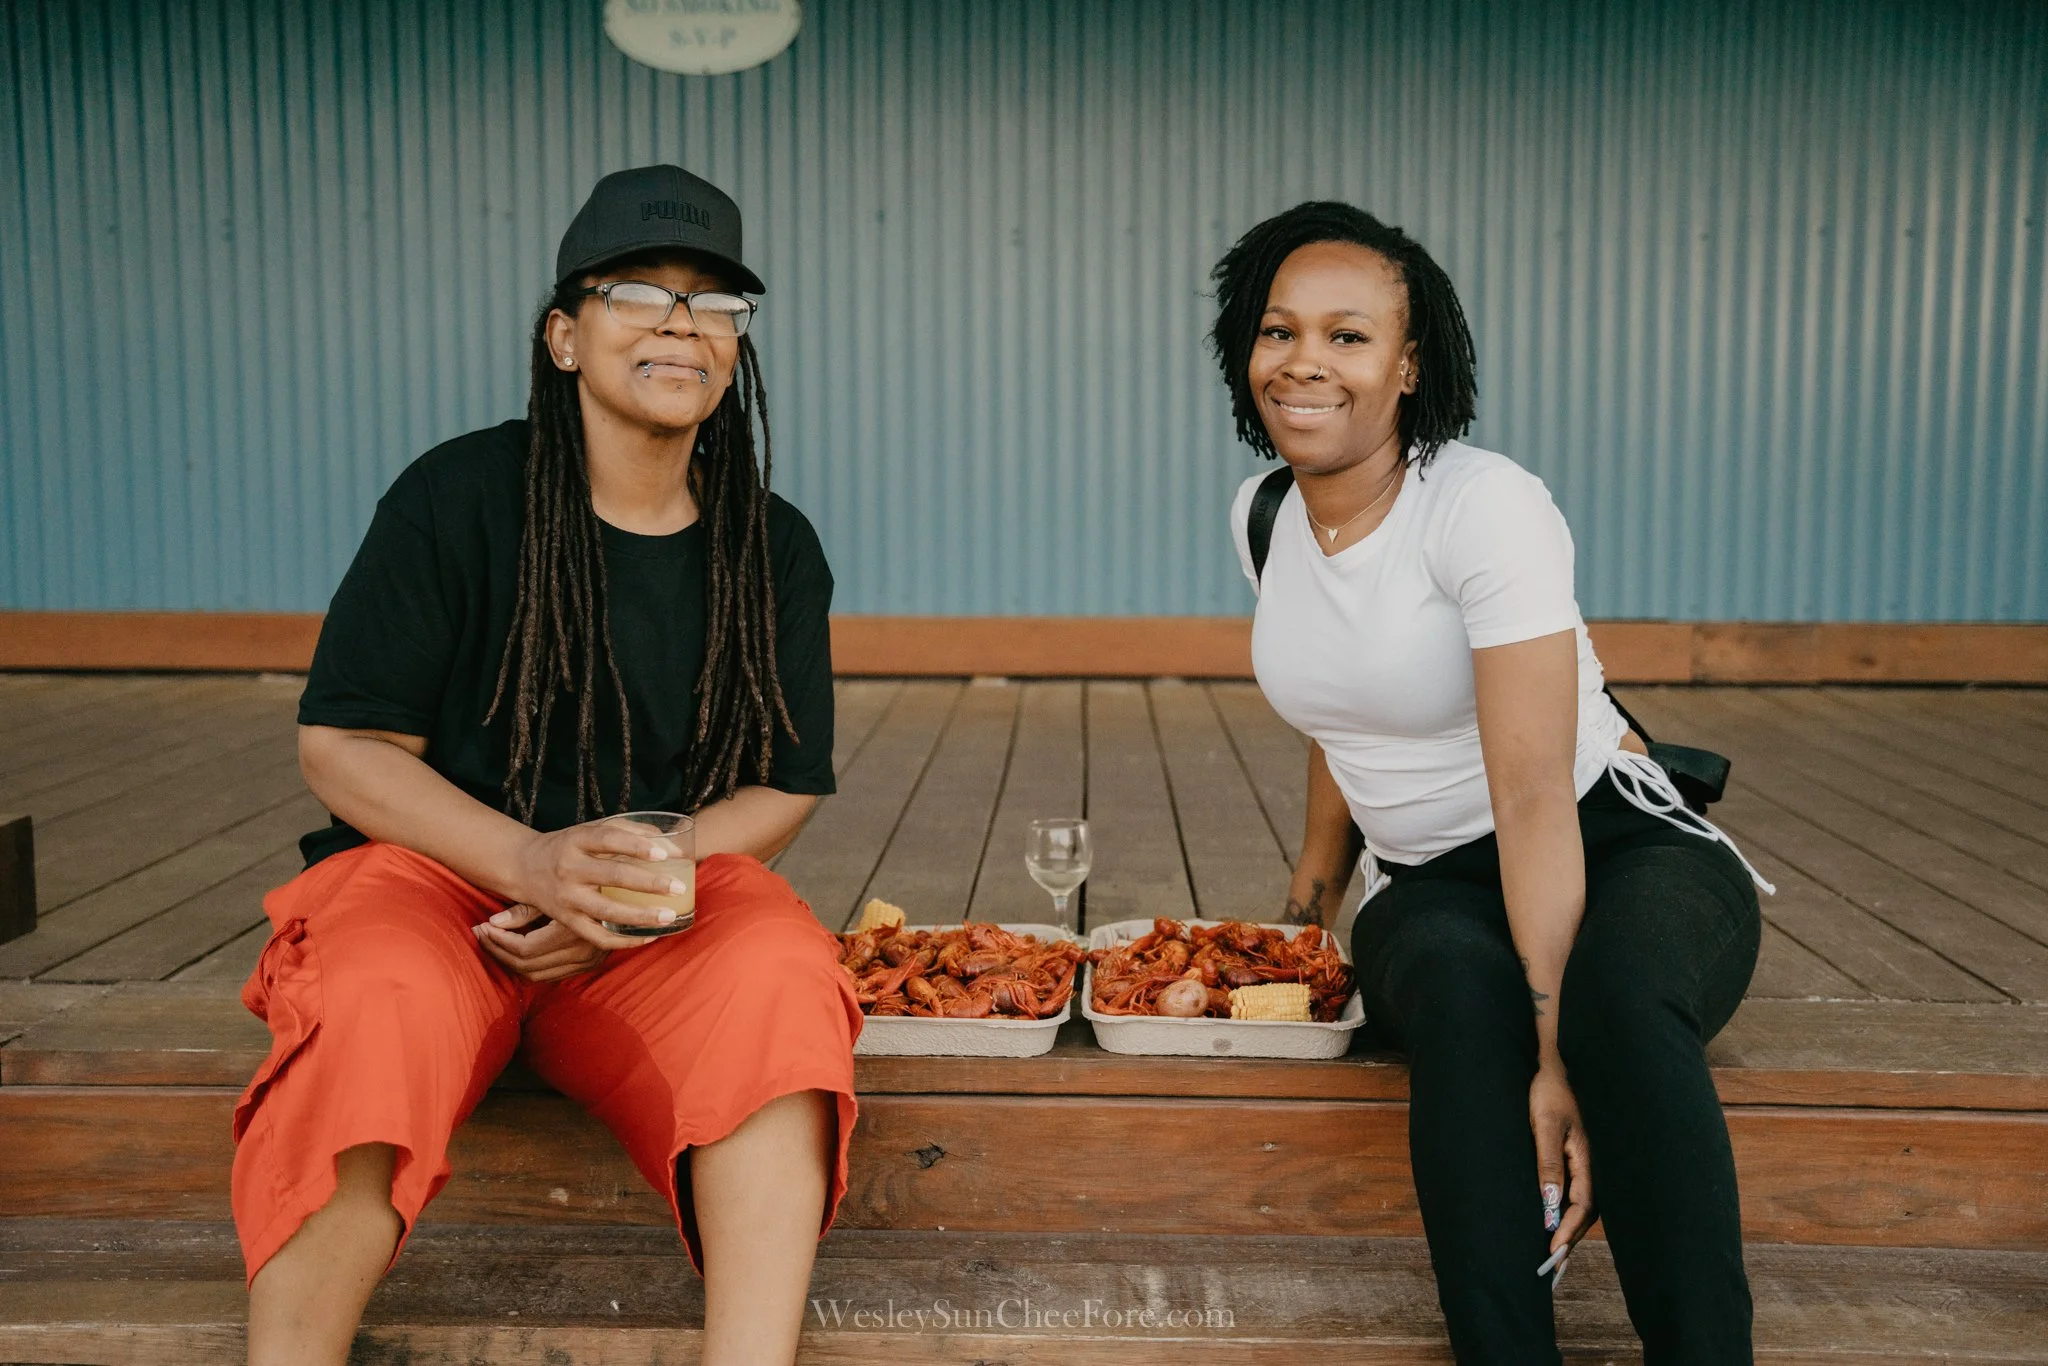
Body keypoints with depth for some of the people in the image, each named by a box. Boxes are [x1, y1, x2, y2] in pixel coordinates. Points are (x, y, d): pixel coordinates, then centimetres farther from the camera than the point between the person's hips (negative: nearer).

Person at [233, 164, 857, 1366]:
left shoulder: (774, 548, 6)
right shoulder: (461, 497, -4)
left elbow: (784, 787, 7)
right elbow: (341, 747, -4)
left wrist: (632, 882, -13)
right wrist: (530, 862, -21)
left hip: (665, 906, 2)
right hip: (438, 869, -2)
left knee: (781, 973, -30)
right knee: (385, 1003, -36)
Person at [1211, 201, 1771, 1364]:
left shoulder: (1487, 505, -19)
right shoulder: (1265, 516, 2)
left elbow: (1534, 797, -26)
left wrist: (1561, 1049, -31)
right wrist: (1317, 888, 22)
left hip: (1622, 849, -4)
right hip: (1430, 890, 4)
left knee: (1618, 986, -40)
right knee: (1462, 991, -34)